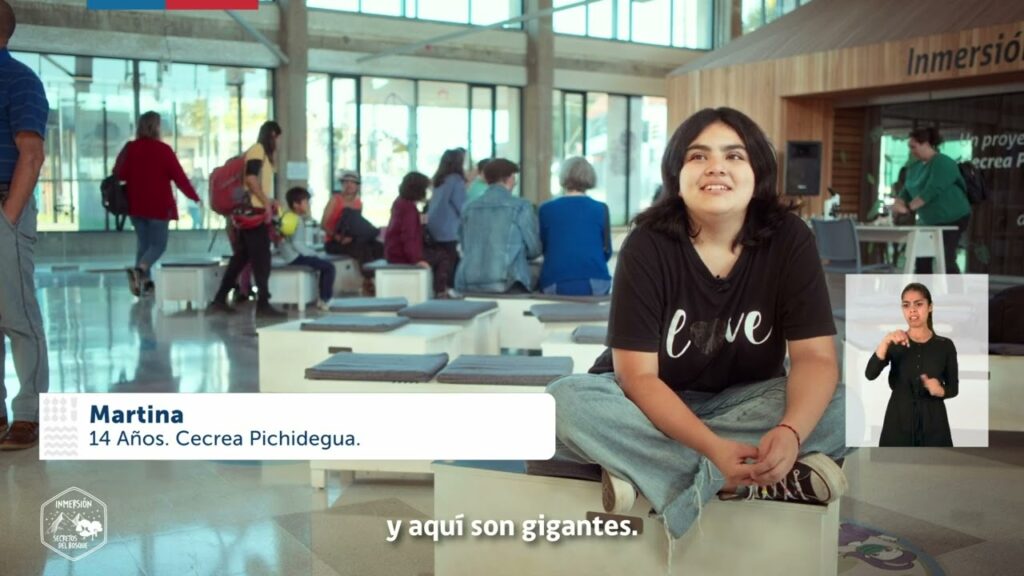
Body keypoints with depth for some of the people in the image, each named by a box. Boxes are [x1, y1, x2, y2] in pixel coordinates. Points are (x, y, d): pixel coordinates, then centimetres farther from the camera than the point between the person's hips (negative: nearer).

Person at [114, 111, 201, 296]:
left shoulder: (129, 148, 1)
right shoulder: (163, 150, -11)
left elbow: (118, 175, 5)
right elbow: (179, 177, -8)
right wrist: (195, 197, 2)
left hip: (135, 205, 5)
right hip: (159, 206, -5)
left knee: (143, 242, 16)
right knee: (158, 244, 3)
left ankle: (144, 281, 15)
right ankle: (139, 270, -22)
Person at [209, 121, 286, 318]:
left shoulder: (261, 152, 21)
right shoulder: (258, 150, -8)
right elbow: (250, 178, -21)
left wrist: (269, 201, 13)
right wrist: (266, 202, -19)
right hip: (255, 211, -10)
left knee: (241, 256, 11)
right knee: (262, 258, -9)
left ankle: (220, 299, 13)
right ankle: (263, 304, -8)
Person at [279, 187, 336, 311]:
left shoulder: (288, 217, 14)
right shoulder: (298, 221, -16)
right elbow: (297, 243, -25)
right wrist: (312, 253, -15)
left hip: (295, 255, 11)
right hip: (296, 256, -11)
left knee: (324, 265, 21)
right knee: (329, 267, -13)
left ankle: (322, 298, 18)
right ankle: (324, 300, -10)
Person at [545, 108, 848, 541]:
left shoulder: (789, 239, -13)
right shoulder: (648, 245, -19)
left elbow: (814, 357, -16)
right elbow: (638, 376, -23)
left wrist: (790, 433, -38)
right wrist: (714, 448, -39)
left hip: (744, 400, 2)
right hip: (651, 402, -1)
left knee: (845, 408, -26)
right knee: (565, 401, -33)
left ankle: (645, 467, -27)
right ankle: (765, 481, -29)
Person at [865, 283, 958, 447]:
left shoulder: (945, 345, 3)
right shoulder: (894, 343, 2)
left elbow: (954, 387, 9)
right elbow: (870, 374, -15)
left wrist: (940, 390, -14)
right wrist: (885, 342, -28)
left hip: (933, 422, 0)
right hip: (899, 421, 0)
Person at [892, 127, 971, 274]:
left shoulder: (943, 163, -17)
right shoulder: (914, 167, 9)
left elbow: (931, 190, -28)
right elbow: (906, 191, 7)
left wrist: (908, 208, -32)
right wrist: (896, 207, -11)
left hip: (952, 219, -8)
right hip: (928, 221, 8)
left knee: (945, 260, -9)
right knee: (922, 258, 6)